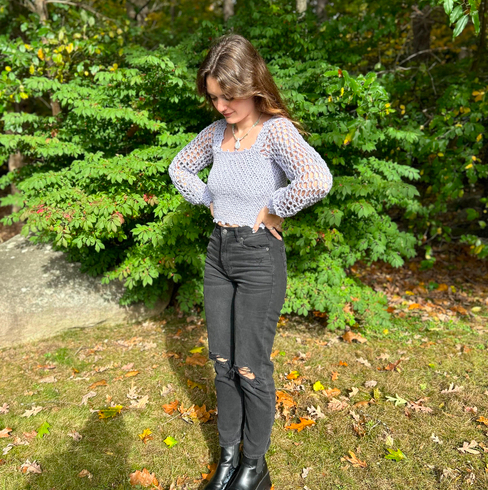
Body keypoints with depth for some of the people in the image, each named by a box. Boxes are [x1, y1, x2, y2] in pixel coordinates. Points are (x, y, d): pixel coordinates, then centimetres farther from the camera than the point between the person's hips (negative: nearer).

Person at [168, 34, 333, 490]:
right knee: (223, 363, 15)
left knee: (251, 369, 5)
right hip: (218, 252, 7)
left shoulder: (276, 130, -16)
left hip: (260, 257, -6)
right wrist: (210, 201, 6)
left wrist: (271, 210, -21)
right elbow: (179, 168, 20)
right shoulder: (216, 132, 4)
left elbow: (318, 179, -35)